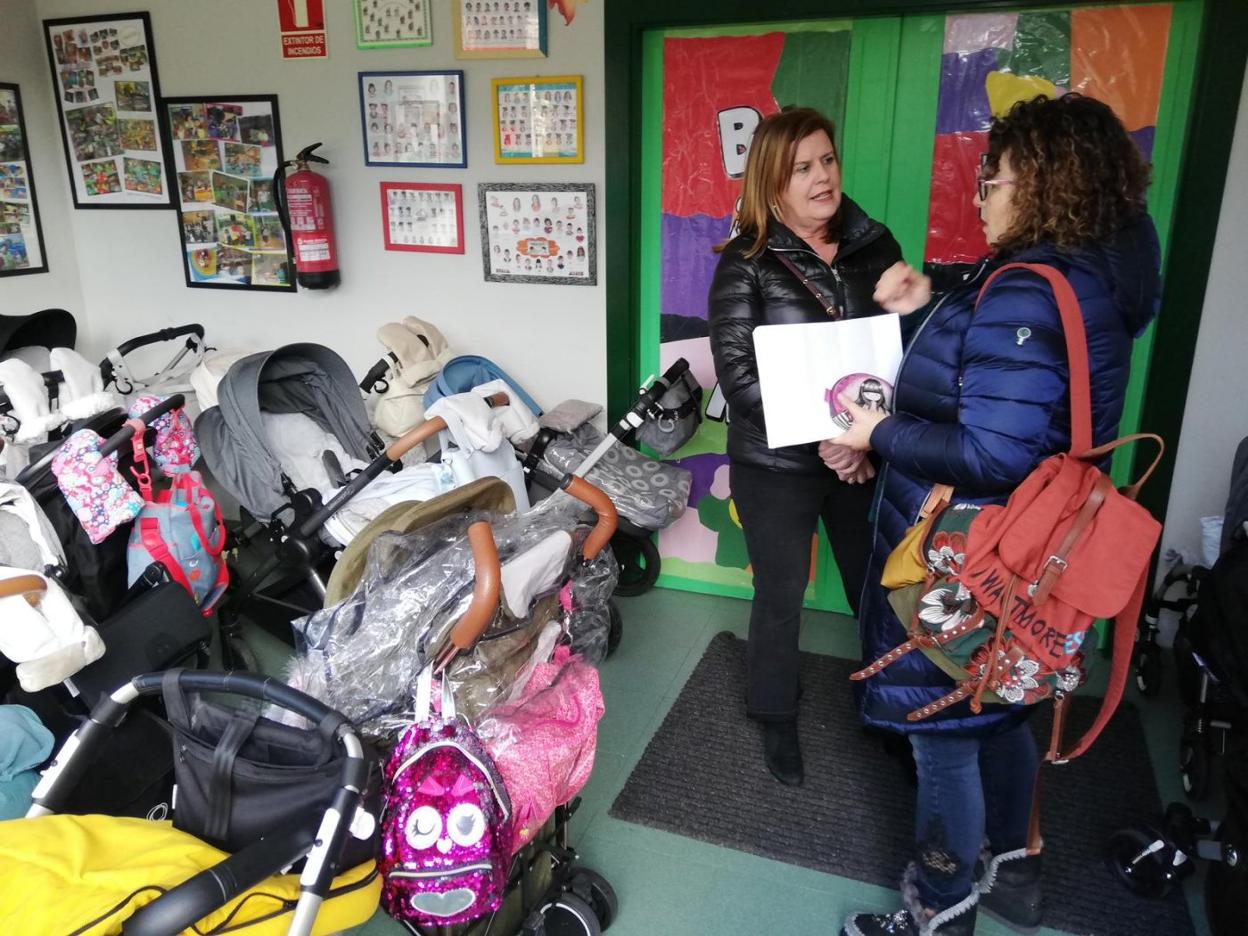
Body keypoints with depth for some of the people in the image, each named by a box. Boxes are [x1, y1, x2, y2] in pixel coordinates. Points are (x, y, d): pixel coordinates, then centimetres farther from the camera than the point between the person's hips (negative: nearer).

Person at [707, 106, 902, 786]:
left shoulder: (874, 245, 2)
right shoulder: (748, 262, -8)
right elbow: (737, 371, -14)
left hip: (866, 459, 3)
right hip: (776, 466, -3)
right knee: (780, 598, 12)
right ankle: (777, 720, 36)